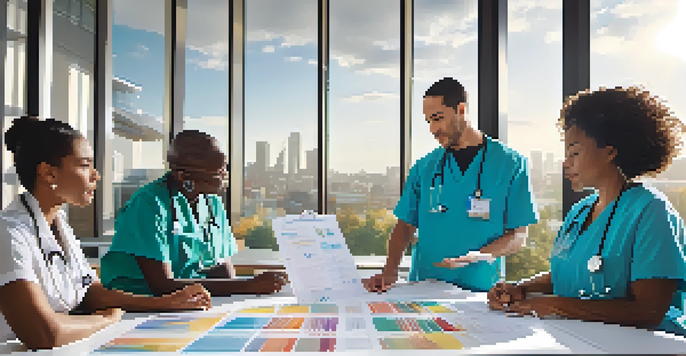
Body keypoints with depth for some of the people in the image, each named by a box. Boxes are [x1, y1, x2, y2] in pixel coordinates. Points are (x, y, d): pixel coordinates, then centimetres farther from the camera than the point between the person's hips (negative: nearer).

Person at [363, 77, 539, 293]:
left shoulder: (510, 163, 3)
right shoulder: (424, 168, 11)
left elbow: (518, 236, 3)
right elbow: (405, 226, 12)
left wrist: (481, 255, -16)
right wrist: (390, 272, -5)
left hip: (477, 289, -2)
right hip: (422, 289, 3)